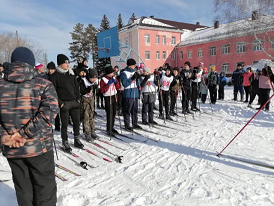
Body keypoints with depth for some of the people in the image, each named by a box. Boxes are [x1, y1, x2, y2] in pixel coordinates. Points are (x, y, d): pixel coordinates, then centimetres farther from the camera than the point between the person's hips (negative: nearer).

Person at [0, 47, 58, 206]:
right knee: (45, 187, 14)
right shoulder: (44, 84, -8)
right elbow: (48, 112, -21)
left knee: (23, 189, 20)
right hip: (39, 147, -3)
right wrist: (24, 135, -19)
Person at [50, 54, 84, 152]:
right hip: (64, 103, -5)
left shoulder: (71, 73, 8)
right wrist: (60, 102, -12)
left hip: (74, 102, 5)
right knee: (65, 124, 4)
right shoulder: (55, 76, -7)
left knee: (77, 122, 11)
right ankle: (65, 142, 19)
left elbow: (77, 86, 13)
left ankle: (77, 140, 27)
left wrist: (78, 98, 5)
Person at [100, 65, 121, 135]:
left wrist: (115, 82, -9)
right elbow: (102, 91, -16)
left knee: (114, 113, 13)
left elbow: (118, 87, 7)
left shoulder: (114, 77, 7)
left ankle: (112, 127, 27)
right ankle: (109, 130, 0)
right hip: (108, 97, -6)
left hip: (114, 97, 6)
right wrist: (108, 84, -22)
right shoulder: (103, 79, -10)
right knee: (109, 114, -9)